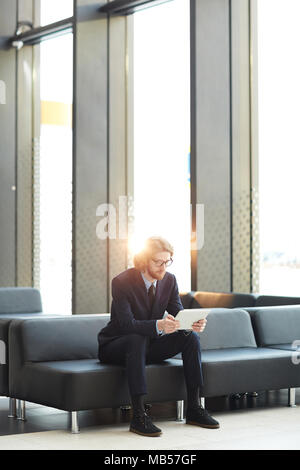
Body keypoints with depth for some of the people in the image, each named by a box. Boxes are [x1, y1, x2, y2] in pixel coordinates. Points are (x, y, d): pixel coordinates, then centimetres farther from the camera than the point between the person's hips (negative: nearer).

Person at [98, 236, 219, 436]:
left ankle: (194, 408, -12)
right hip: (115, 346, -6)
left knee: (191, 337, -15)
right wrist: (158, 325, -48)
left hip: (150, 344, 6)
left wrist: (193, 324, -30)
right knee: (137, 339, -39)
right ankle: (138, 416, -39)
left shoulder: (169, 280, -3)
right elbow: (127, 324, -30)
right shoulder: (122, 282, -22)